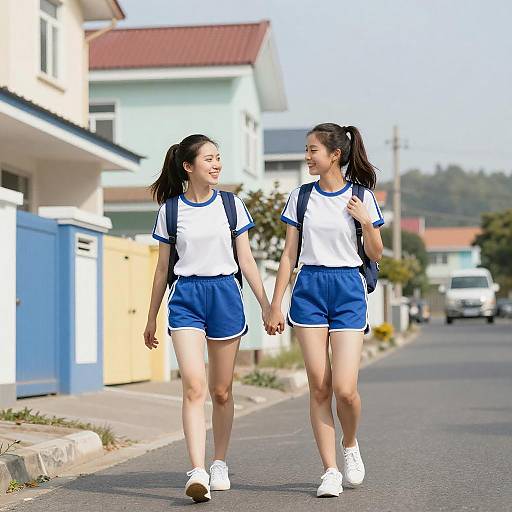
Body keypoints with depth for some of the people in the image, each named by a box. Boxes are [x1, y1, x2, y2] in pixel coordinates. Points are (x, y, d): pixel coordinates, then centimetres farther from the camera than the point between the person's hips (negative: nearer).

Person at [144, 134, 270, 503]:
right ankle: (198, 472, -23)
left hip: (224, 294, 1)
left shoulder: (231, 204, 5)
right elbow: (163, 268, 10)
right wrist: (152, 318, 13)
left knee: (221, 390, 8)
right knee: (194, 386, -17)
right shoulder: (170, 210, 4)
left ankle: (220, 465, 24)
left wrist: (266, 305, 4)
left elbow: (246, 259, 8)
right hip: (186, 296, -1)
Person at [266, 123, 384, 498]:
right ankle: (331, 471, 5)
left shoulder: (362, 197, 2)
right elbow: (289, 255, 8)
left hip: (348, 290, -2)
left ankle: (350, 446, 20)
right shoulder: (301, 197, 7)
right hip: (309, 289, 2)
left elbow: (376, 254, 5)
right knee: (319, 386, -2)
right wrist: (275, 305, 4)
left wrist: (366, 221, -13)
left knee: (345, 388, -10)